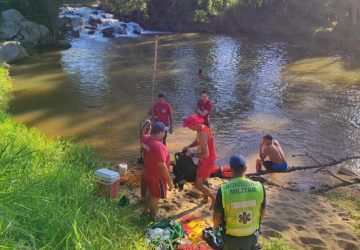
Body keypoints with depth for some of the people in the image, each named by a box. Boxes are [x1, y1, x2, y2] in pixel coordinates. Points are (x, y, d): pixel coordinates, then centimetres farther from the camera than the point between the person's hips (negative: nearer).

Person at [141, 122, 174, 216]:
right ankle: (153, 216, 32)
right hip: (156, 176, -8)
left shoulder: (146, 140, -9)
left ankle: (146, 209, 50)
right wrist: (169, 181, -23)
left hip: (147, 173, 8)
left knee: (149, 193, 30)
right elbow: (162, 166, -31)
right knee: (155, 197, 14)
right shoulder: (158, 146, -35)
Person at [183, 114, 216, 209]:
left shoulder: (202, 134, -33)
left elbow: (205, 154, -34)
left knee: (198, 184, -4)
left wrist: (192, 154, -22)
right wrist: (188, 146, 0)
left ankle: (214, 199, 11)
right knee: (202, 179, 26)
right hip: (206, 159, 10)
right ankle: (205, 197, 46)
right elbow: (197, 141, 16)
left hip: (207, 160, -10)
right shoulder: (202, 127, -3)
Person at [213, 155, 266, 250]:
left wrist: (215, 227, 10)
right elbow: (262, 211, -3)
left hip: (231, 236, -1)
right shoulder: (259, 187, -19)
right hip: (252, 235, 2)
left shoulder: (223, 190, -26)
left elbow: (217, 215, -13)